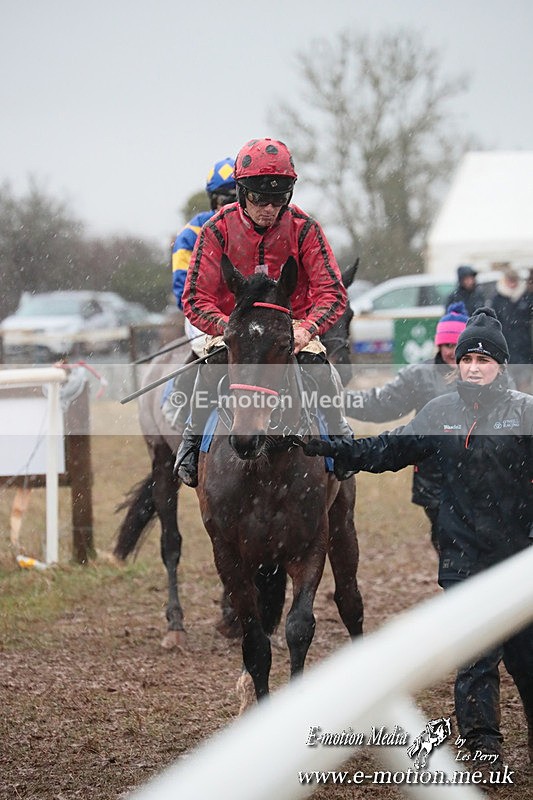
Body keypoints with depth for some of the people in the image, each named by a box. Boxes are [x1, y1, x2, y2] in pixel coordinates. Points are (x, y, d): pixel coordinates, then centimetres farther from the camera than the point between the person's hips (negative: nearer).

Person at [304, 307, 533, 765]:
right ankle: (483, 748, 2)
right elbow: (387, 451, 11)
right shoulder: (442, 412, 6)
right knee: (476, 658, -3)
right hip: (464, 557, 2)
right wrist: (325, 447, 5)